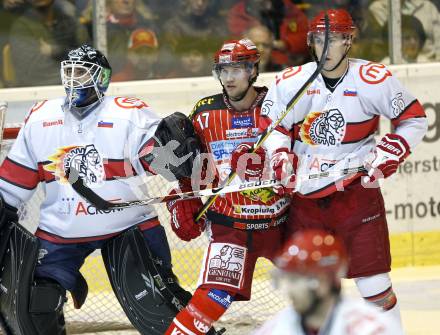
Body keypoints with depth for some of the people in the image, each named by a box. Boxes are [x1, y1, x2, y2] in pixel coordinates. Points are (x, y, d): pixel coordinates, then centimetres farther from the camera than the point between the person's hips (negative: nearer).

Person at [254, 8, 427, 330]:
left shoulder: (373, 80, -11)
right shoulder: (290, 82, -3)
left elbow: (414, 120, 0)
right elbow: (272, 125, 11)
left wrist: (388, 156, -10)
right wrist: (280, 156, -6)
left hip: (356, 190, -3)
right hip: (305, 193, 3)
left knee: (373, 284, -6)